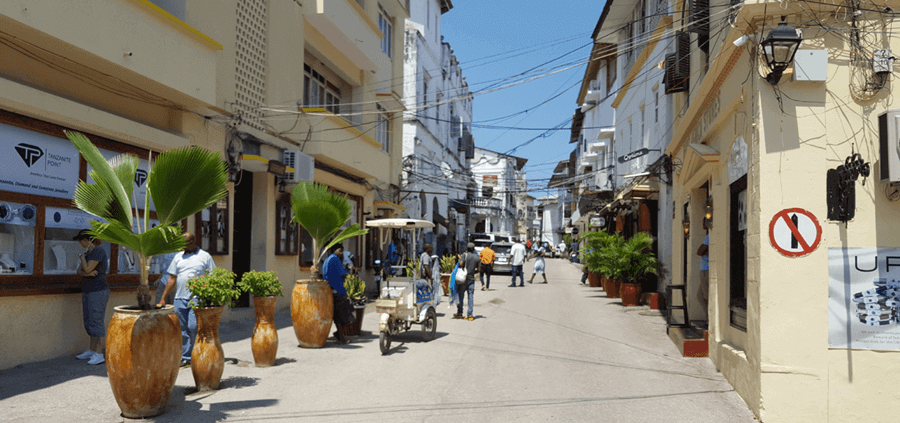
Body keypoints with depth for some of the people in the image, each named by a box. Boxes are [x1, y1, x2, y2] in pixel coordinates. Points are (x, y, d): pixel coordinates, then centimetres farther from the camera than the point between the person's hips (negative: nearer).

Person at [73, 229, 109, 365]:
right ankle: (91, 351, 21)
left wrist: (82, 258, -2)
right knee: (89, 322, 13)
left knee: (96, 322, -10)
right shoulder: (88, 254, 15)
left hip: (98, 292, -10)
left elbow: (87, 269, -19)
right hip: (88, 292, 10)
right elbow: (79, 271, 7)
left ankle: (99, 354, -8)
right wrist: (87, 274, -15)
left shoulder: (98, 252, -13)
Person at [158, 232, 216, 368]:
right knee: (182, 330, 4)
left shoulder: (205, 256, 4)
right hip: (180, 299, 4)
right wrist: (163, 298, 11)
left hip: (197, 299, -4)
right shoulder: (178, 257, 14)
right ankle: (185, 358, 11)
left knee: (193, 327, -11)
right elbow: (172, 279, 15)